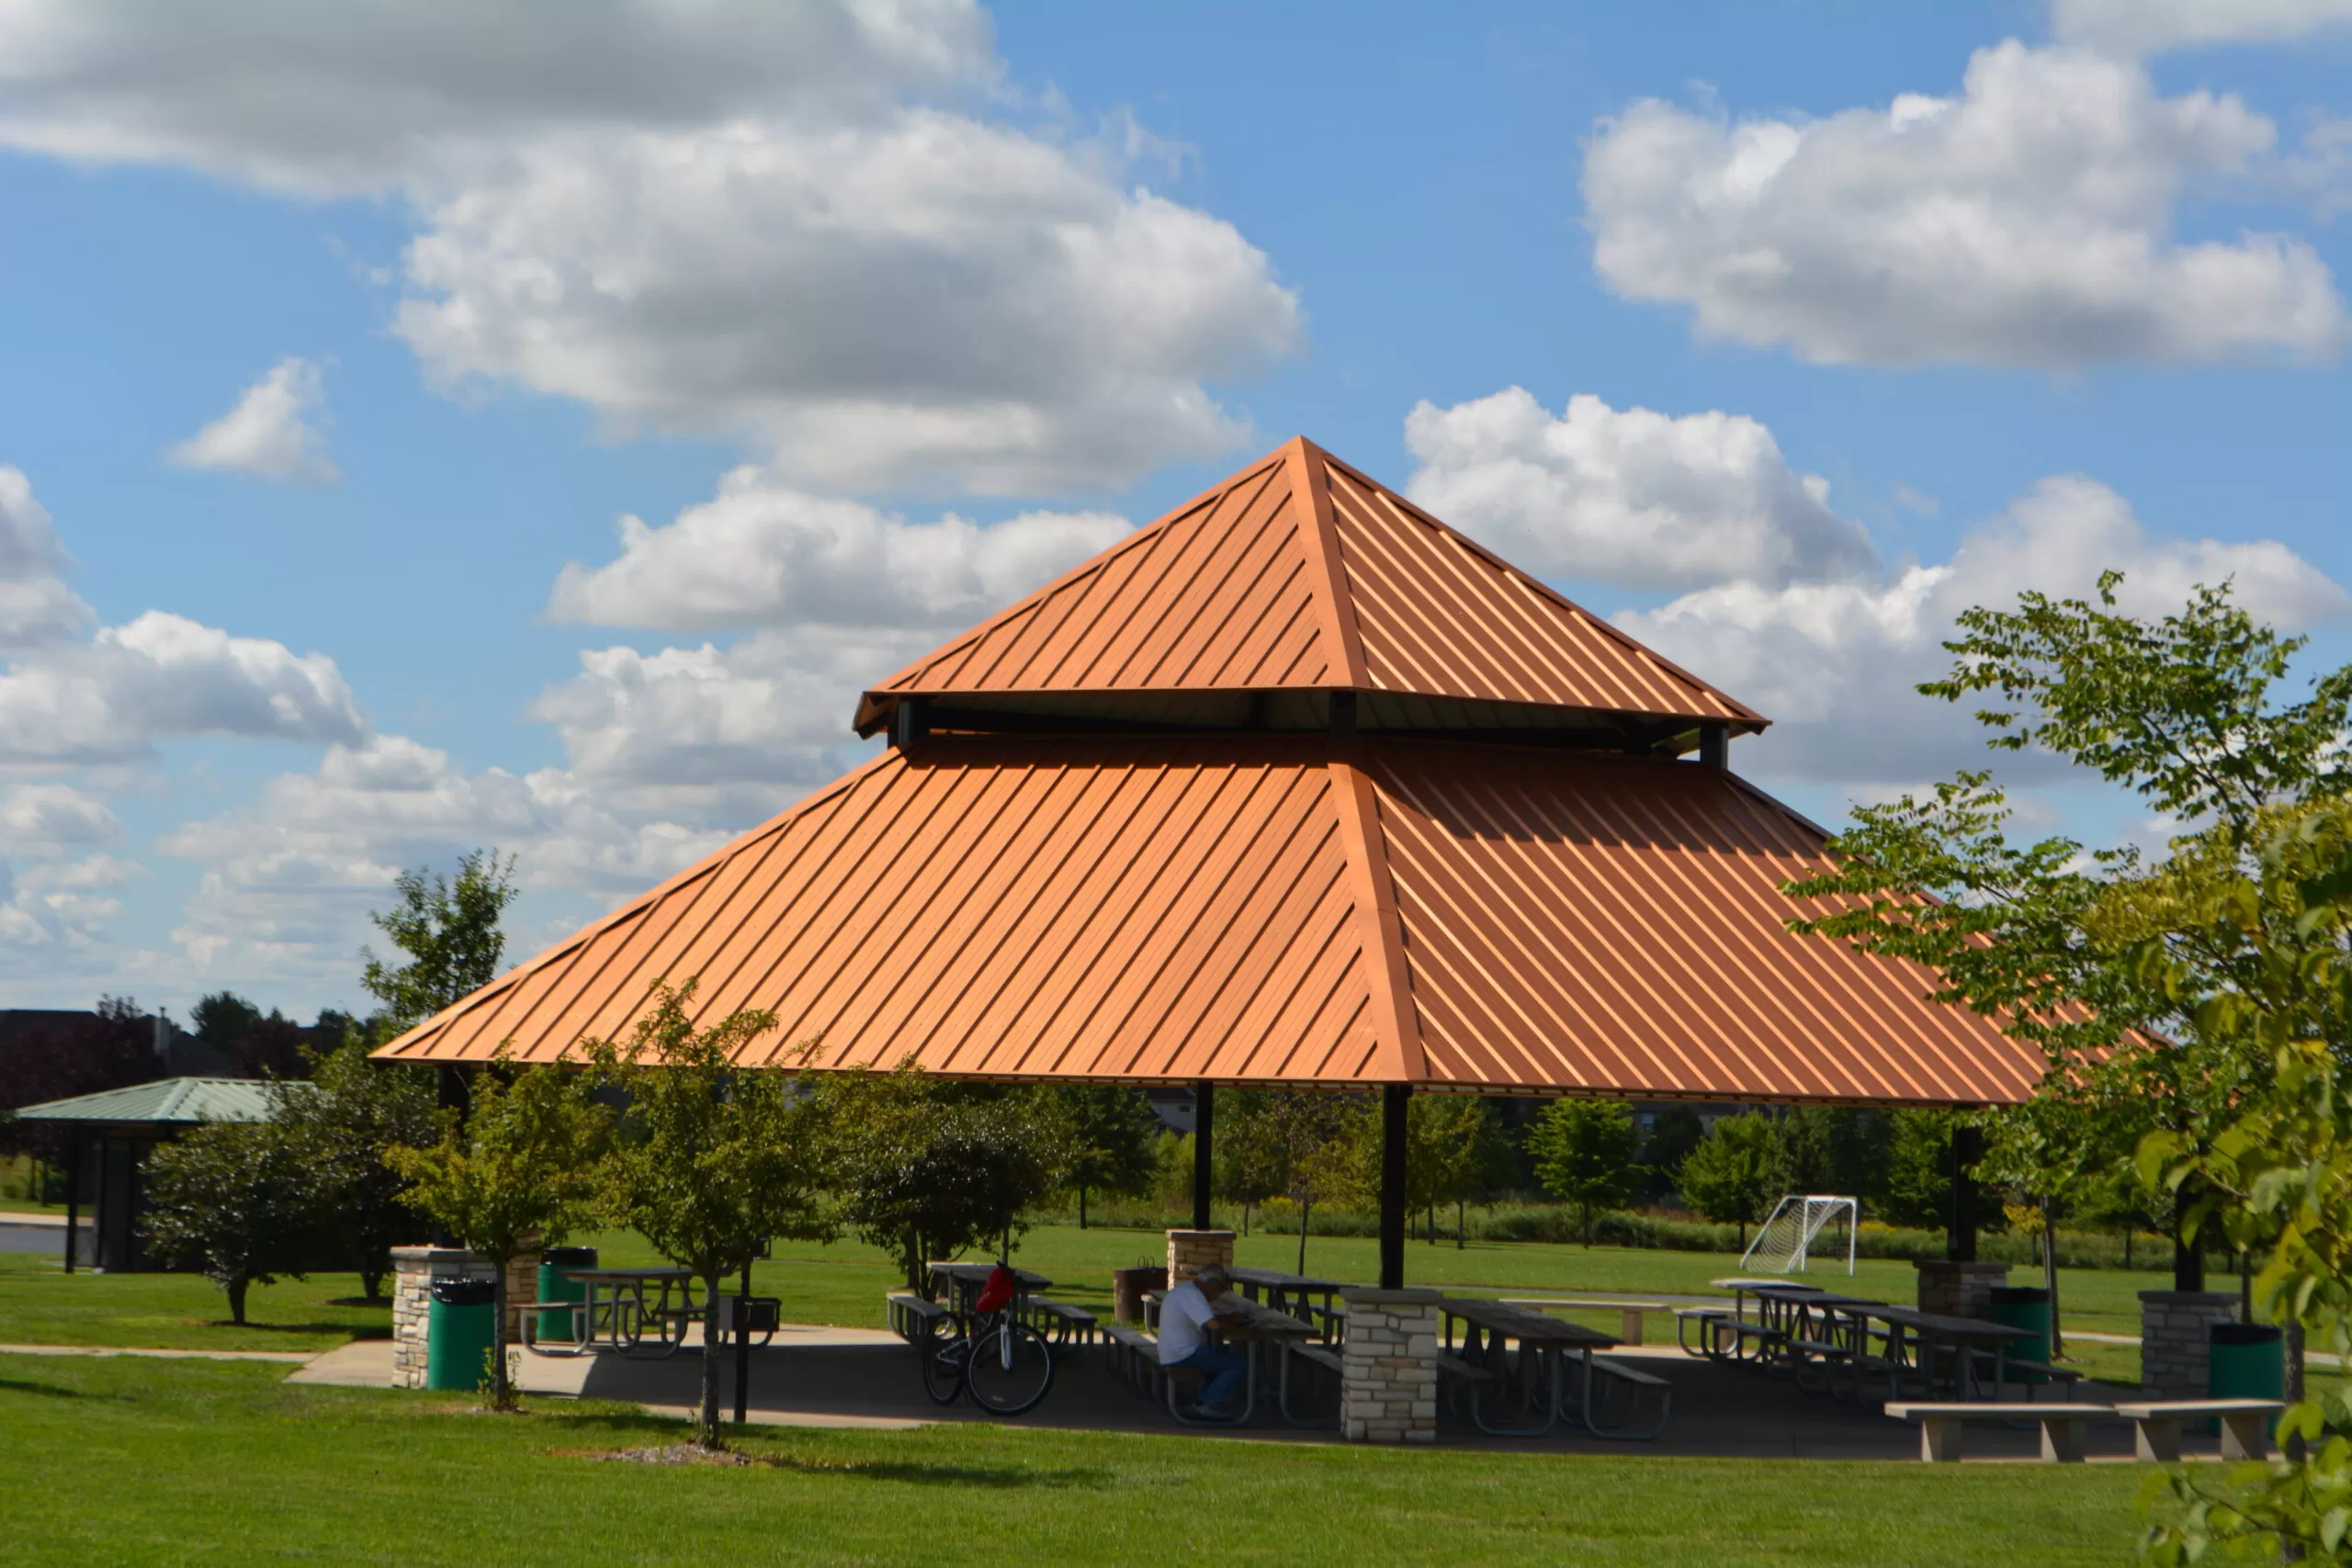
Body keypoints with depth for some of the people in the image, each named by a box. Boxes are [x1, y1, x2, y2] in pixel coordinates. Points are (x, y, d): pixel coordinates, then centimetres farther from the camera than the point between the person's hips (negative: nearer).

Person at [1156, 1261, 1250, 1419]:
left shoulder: (1184, 1290, 18)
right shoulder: (1192, 1295, -18)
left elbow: (1207, 1319, 24)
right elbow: (1214, 1324, -28)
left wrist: (1230, 1317, 10)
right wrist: (1233, 1320, -10)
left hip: (1175, 1353, 11)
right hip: (1184, 1356, -11)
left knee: (1226, 1354, 27)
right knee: (1240, 1363, -13)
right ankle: (1210, 1405, -7)